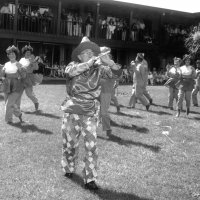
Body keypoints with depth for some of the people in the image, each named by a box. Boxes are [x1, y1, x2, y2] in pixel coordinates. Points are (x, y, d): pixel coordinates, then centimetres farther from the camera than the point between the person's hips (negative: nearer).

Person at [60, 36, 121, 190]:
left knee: (91, 145, -3)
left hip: (91, 113, 0)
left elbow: (114, 72, -12)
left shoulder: (98, 69, -2)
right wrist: (92, 61, -37)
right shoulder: (73, 65, -7)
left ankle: (90, 179, 7)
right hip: (73, 111, 0)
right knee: (70, 142, 14)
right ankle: (69, 168, 40)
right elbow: (71, 71, -30)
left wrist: (109, 62, -34)